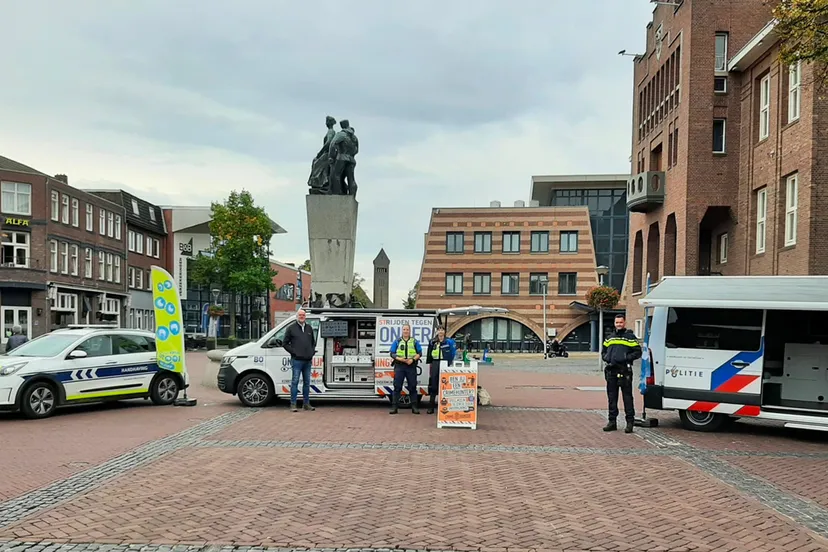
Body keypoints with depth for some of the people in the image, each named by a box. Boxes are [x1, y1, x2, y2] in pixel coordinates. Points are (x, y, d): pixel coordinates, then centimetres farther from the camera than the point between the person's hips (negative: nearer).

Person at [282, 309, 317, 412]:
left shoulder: (309, 328, 15)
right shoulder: (291, 328, 1)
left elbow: (313, 342, 26)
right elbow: (285, 343, 1)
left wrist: (312, 352, 11)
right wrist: (293, 352, -8)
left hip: (308, 360, 5)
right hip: (297, 360, -5)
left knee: (307, 382, 9)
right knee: (295, 381, -5)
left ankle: (306, 404, 16)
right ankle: (293, 405, -2)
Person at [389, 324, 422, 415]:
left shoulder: (415, 342, 11)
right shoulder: (397, 341, 10)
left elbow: (420, 353, 6)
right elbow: (392, 353, 4)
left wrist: (413, 359, -11)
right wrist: (400, 359, -12)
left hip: (411, 366, 0)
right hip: (399, 366, 0)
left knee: (413, 387, 2)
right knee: (397, 387, -2)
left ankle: (414, 407, 7)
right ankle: (394, 407, 0)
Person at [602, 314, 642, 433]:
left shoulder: (630, 337, 2)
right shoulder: (610, 338, 19)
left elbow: (638, 352, -3)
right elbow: (603, 352, 25)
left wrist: (626, 358, -15)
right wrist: (606, 358, 3)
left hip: (624, 371, -6)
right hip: (611, 371, 6)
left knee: (627, 397, -4)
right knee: (612, 398, 9)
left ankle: (630, 421, 2)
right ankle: (612, 421, 16)